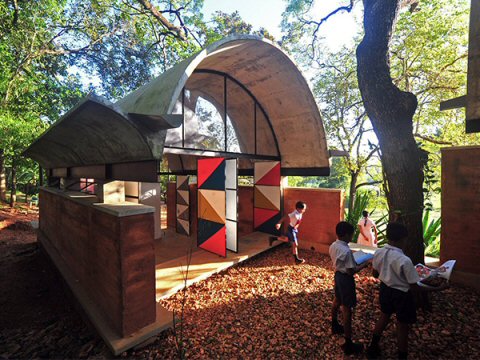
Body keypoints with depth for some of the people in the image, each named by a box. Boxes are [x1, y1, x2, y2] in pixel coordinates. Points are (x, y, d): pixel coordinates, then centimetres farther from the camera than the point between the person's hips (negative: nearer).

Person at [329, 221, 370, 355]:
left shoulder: (333, 246, -3)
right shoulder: (347, 251, -28)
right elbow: (351, 271, -23)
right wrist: (364, 264, -11)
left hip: (338, 275, 9)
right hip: (346, 279, -8)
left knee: (337, 300, 26)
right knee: (347, 309, 1)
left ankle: (335, 326, 49)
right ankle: (348, 344, 13)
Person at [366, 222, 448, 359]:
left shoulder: (378, 253, -13)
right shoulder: (404, 260, -30)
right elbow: (414, 287, -20)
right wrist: (437, 289, -9)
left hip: (385, 289, 6)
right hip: (401, 295, -6)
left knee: (384, 317, 28)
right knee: (402, 326, 17)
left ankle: (373, 348, 45)